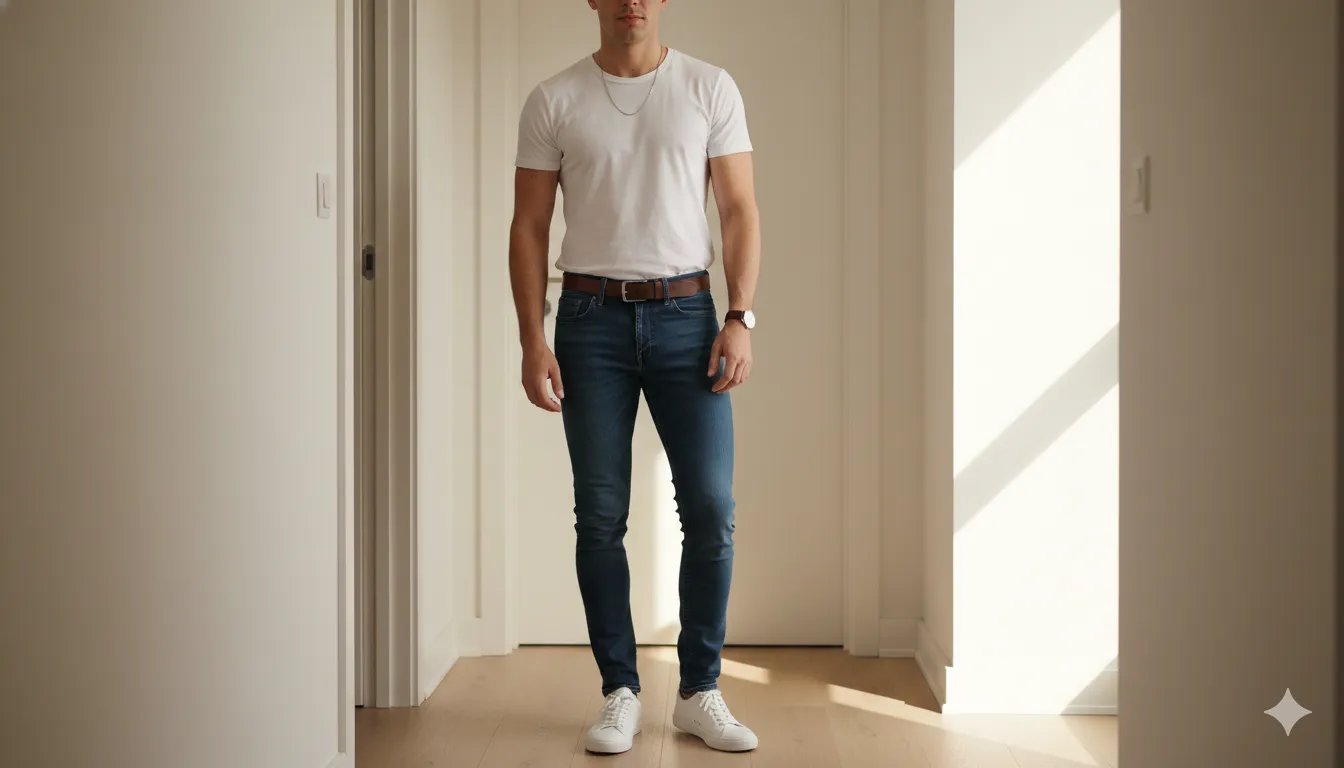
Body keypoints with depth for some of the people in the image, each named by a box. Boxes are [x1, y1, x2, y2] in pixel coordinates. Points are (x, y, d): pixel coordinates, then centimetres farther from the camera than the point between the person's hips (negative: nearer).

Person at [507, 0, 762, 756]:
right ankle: (621, 693, 16)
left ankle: (701, 693, 12)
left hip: (686, 314, 0)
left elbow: (740, 210, 4)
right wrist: (532, 340, -4)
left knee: (711, 509, -2)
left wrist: (741, 318, -6)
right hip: (591, 319, 0)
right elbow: (529, 226, 4)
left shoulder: (711, 89, 4)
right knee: (601, 517, 3)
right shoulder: (553, 100, 4)